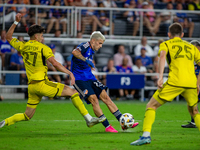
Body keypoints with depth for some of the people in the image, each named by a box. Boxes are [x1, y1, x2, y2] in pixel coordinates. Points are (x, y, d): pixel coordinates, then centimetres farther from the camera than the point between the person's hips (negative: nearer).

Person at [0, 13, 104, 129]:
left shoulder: (22, 46, 10)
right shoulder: (43, 48, -5)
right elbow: (55, 63, -17)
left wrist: (16, 22, 25)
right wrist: (70, 73, -16)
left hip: (31, 86, 6)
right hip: (42, 84, -6)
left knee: (27, 116, 18)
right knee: (72, 92, -2)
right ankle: (89, 119, -6)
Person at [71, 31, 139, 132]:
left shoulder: (91, 51, 15)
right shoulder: (85, 46, -12)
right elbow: (74, 52, -33)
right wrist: (86, 60, -34)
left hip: (89, 78, 9)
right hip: (80, 79, -9)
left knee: (106, 97, 2)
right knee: (93, 99, -20)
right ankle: (107, 126, -17)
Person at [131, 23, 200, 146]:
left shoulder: (166, 44, 15)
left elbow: (162, 56, -7)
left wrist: (161, 76, -18)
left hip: (175, 81, -3)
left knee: (151, 106, 7)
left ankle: (146, 135, -9)